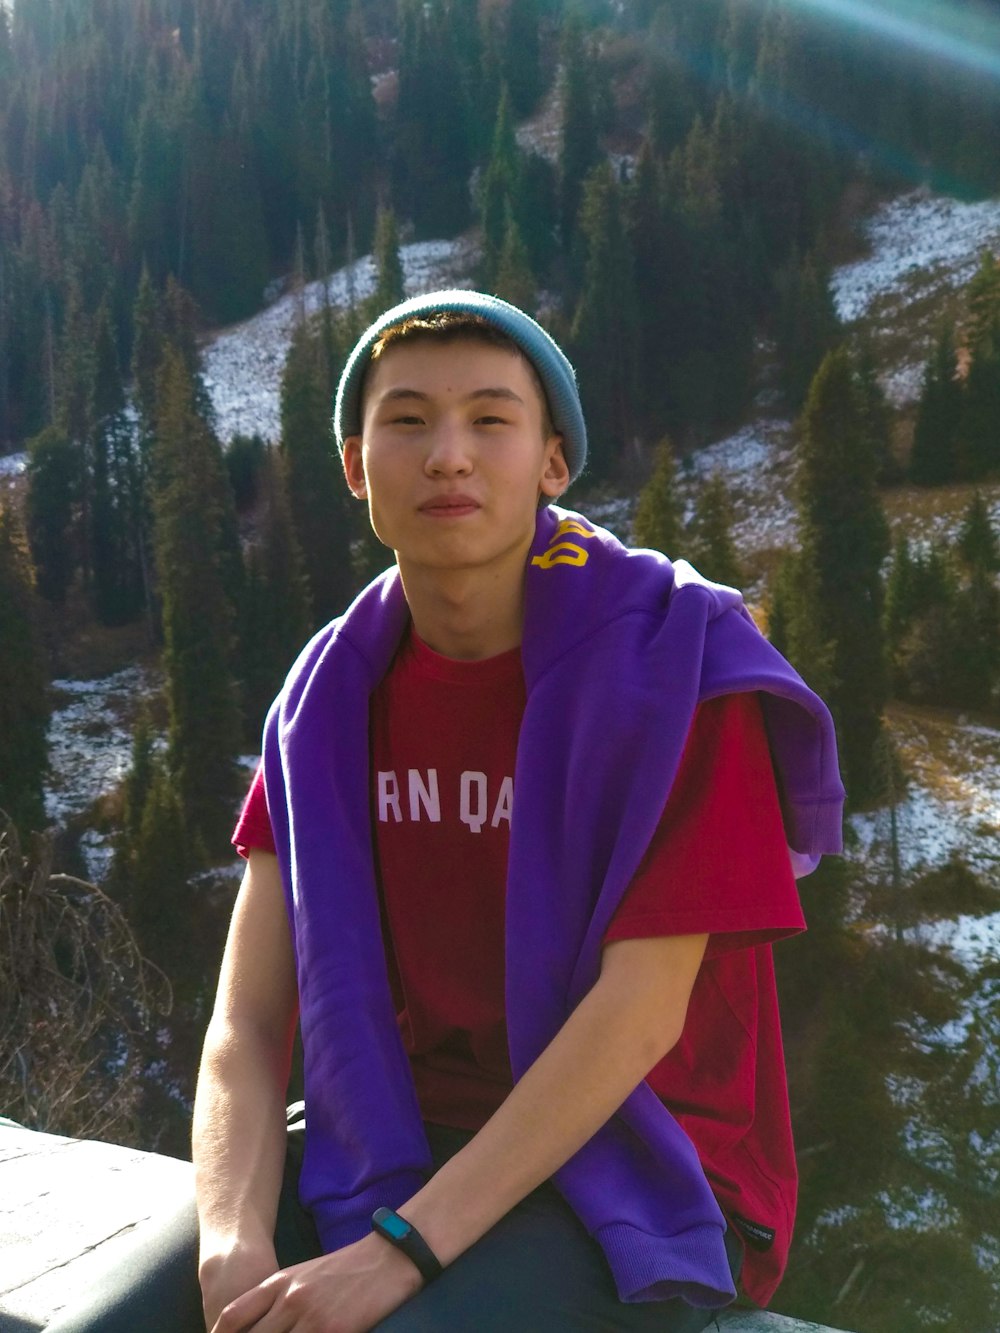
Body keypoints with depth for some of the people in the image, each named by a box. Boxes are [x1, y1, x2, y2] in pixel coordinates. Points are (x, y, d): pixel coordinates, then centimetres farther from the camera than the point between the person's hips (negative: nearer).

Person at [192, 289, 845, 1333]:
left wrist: (399, 1249, -23)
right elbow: (246, 1023, -3)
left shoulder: (675, 661, -13)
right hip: (399, 1145, 4)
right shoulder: (330, 697, 1)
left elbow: (641, 1009, -19)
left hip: (635, 1174, -4)